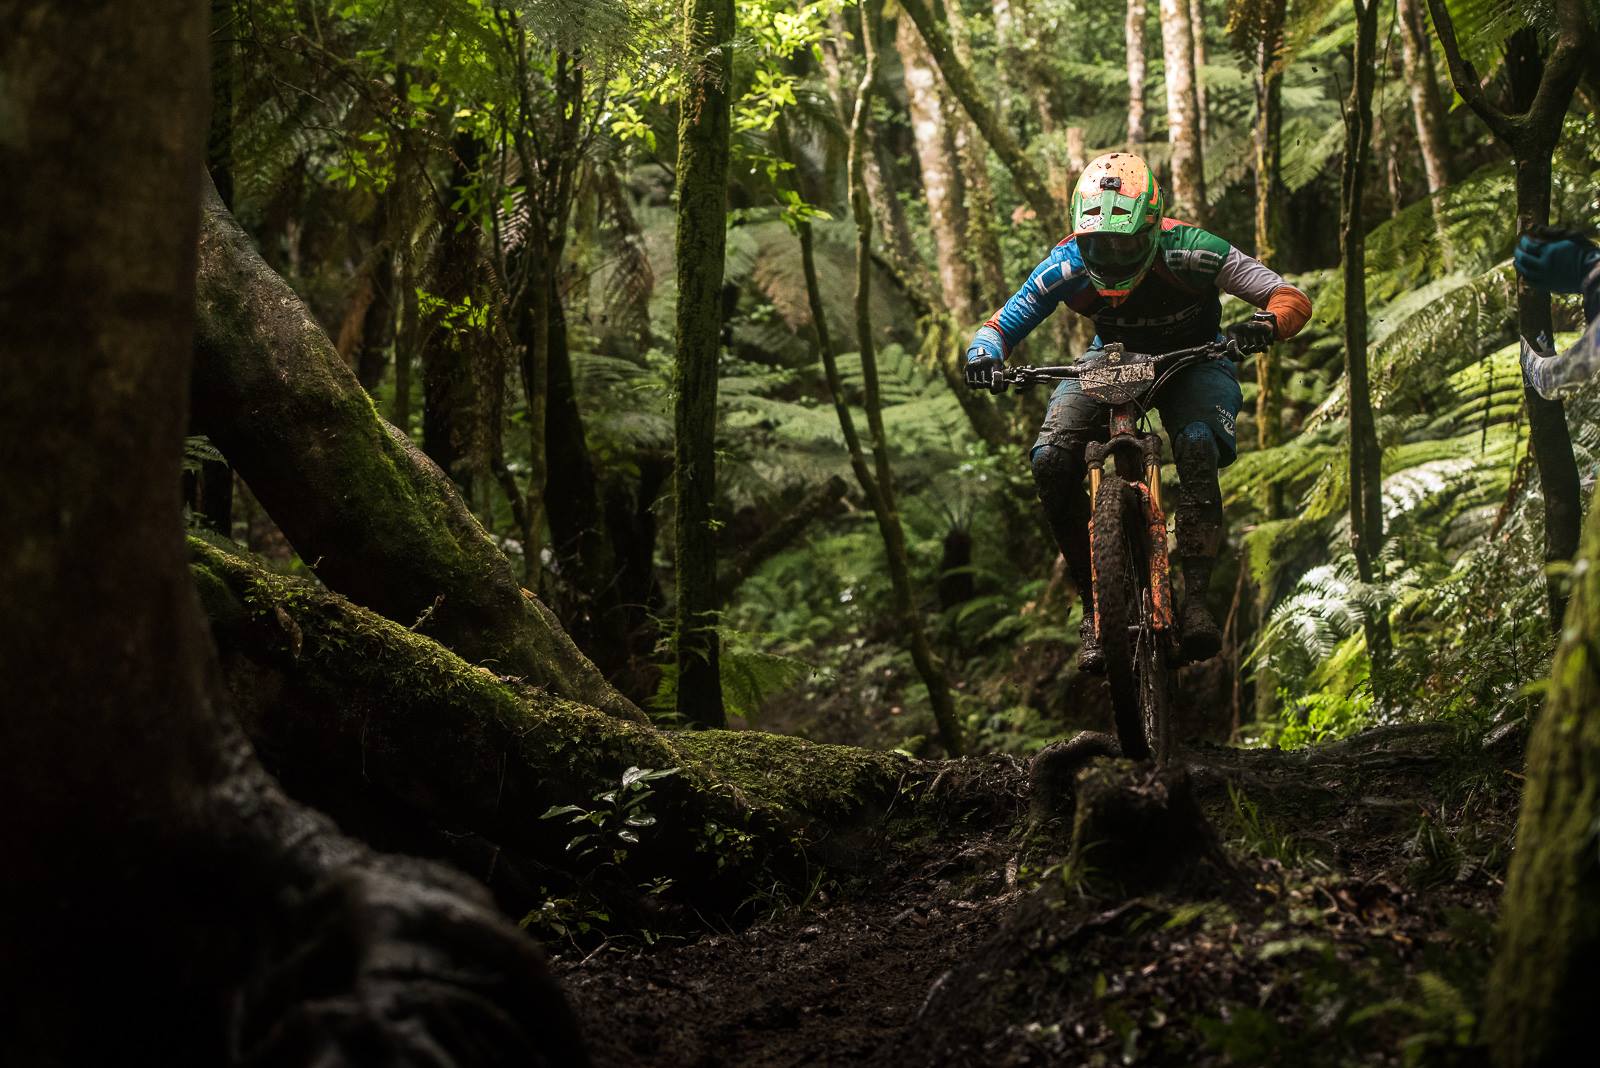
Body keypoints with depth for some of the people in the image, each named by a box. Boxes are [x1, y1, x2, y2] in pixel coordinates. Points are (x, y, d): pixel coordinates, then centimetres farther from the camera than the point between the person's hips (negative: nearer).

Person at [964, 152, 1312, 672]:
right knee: (1051, 462, -22)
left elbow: (1292, 298, -27)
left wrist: (1265, 324, -50)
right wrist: (984, 354, -40)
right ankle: (1094, 605, -10)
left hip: (1192, 361, -2)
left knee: (1198, 448, -34)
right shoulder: (1068, 266, -25)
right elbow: (1000, 325, -15)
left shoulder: (1188, 251, -31)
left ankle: (1195, 599, -26)